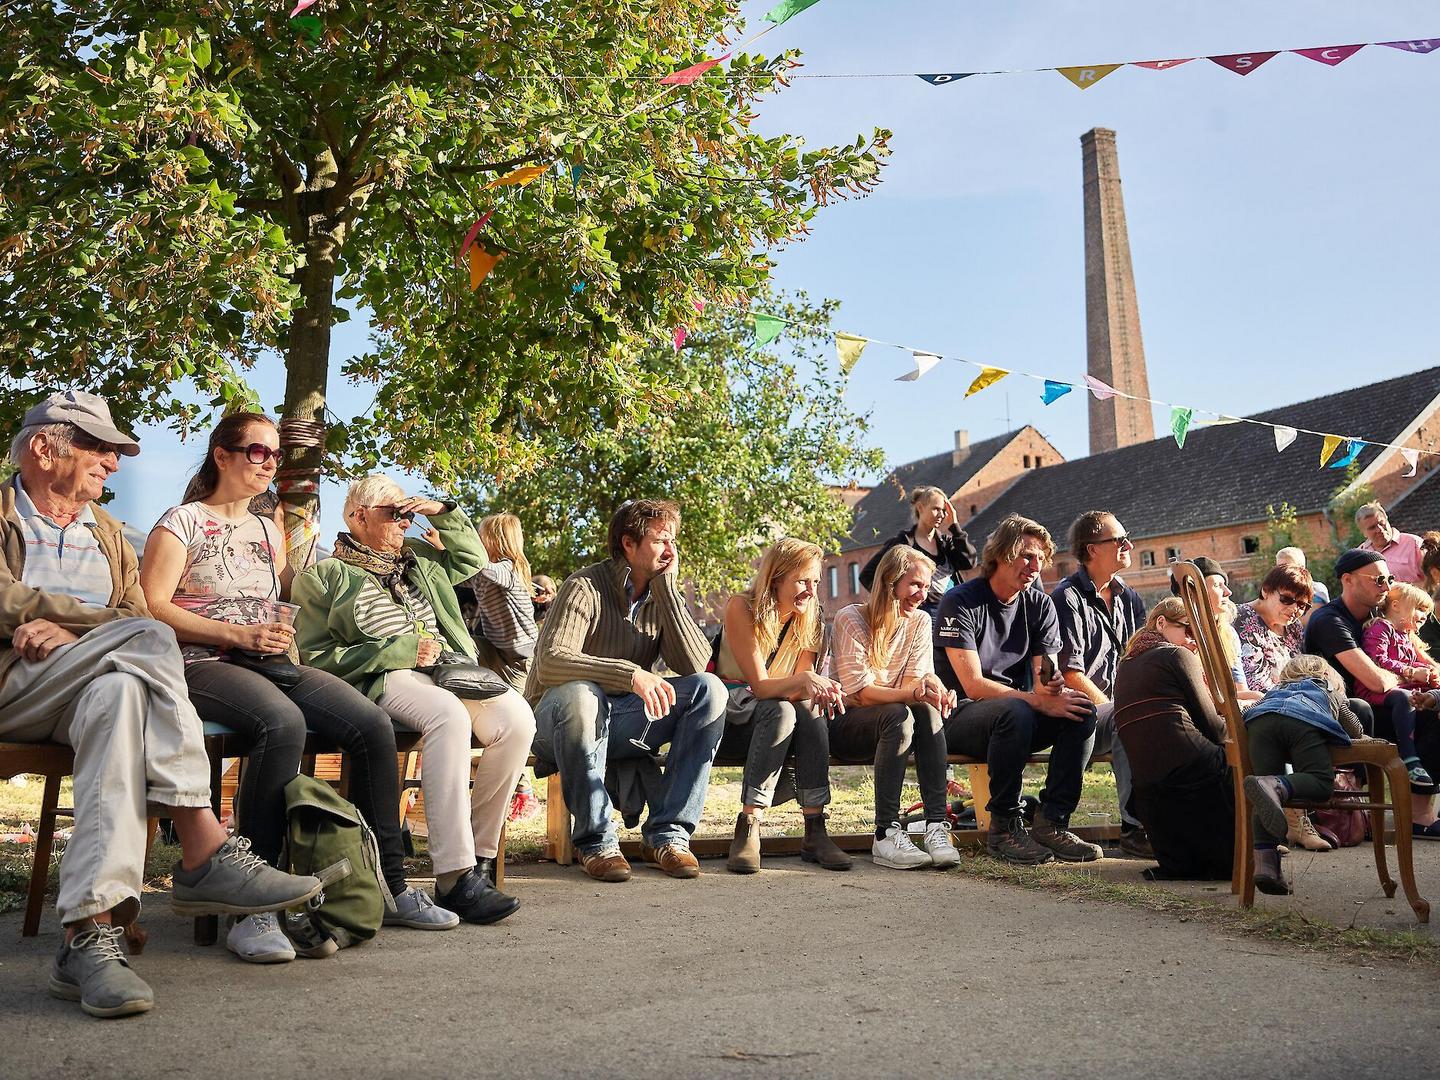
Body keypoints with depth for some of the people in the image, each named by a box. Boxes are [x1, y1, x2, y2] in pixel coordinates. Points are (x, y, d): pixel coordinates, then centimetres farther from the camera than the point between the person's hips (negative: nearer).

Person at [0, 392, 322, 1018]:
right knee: (146, 640, -32)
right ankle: (205, 855, -39)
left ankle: (90, 933, -47)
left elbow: (135, 612, 11)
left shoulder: (108, 534, 26)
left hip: (87, 687, 4)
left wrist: (72, 630, -9)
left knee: (120, 695, -35)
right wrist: (104, 623, -6)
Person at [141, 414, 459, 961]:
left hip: (272, 663, 6)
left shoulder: (269, 531, 24)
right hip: (201, 665, -6)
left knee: (372, 723, -20)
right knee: (283, 722, -39)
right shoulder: (182, 522, 4)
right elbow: (153, 608, -8)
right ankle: (253, 910, -36)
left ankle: (388, 887, -11)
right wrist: (239, 634, -16)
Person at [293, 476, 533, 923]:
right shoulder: (323, 576, 9)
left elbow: (473, 559, 38)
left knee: (517, 718, -26)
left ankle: (480, 854, -19)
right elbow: (317, 657, -2)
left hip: (450, 667, 6)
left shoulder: (415, 558, 27)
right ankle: (454, 877, -40)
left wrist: (443, 513, 22)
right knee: (450, 717, -38)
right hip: (385, 679, -6)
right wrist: (401, 651, -10)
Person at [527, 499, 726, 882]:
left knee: (709, 689, -16)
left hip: (623, 723, 5)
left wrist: (668, 588, -14)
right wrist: (629, 673, -40)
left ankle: (667, 833, -16)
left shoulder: (663, 596, 5)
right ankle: (596, 839, -23)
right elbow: (550, 663, -28)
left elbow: (695, 663, -10)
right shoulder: (586, 587, -13)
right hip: (558, 721, -5)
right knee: (579, 695, -39)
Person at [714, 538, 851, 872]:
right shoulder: (741, 608, -16)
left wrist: (819, 689, -30)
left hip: (778, 712, 4)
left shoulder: (808, 620, 0)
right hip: (730, 713, -4)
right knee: (781, 712, -35)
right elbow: (760, 685, -21)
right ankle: (748, 828, -39)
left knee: (811, 712, -29)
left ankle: (815, 831, -31)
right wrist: (803, 680, -39)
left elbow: (800, 690, -6)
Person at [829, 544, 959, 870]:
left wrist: (937, 692, -31)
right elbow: (861, 693, -21)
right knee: (899, 716, -35)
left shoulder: (920, 621, 5)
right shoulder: (850, 620, -13)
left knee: (928, 712, -29)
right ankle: (886, 835, -37)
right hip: (845, 725, -5)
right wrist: (912, 693, -37)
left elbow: (919, 676, -6)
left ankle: (937, 826, -33)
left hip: (890, 722, 5)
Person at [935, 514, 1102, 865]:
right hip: (960, 717, -6)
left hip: (1017, 714, 6)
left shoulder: (1041, 605, 6)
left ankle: (1052, 823, -18)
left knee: (1081, 709, -20)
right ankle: (1004, 828, -25)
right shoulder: (961, 603, -12)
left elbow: (1045, 682, 0)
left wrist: (1053, 688, -26)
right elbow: (973, 686, -20)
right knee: (1016, 711, -37)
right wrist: (1038, 701, -28)